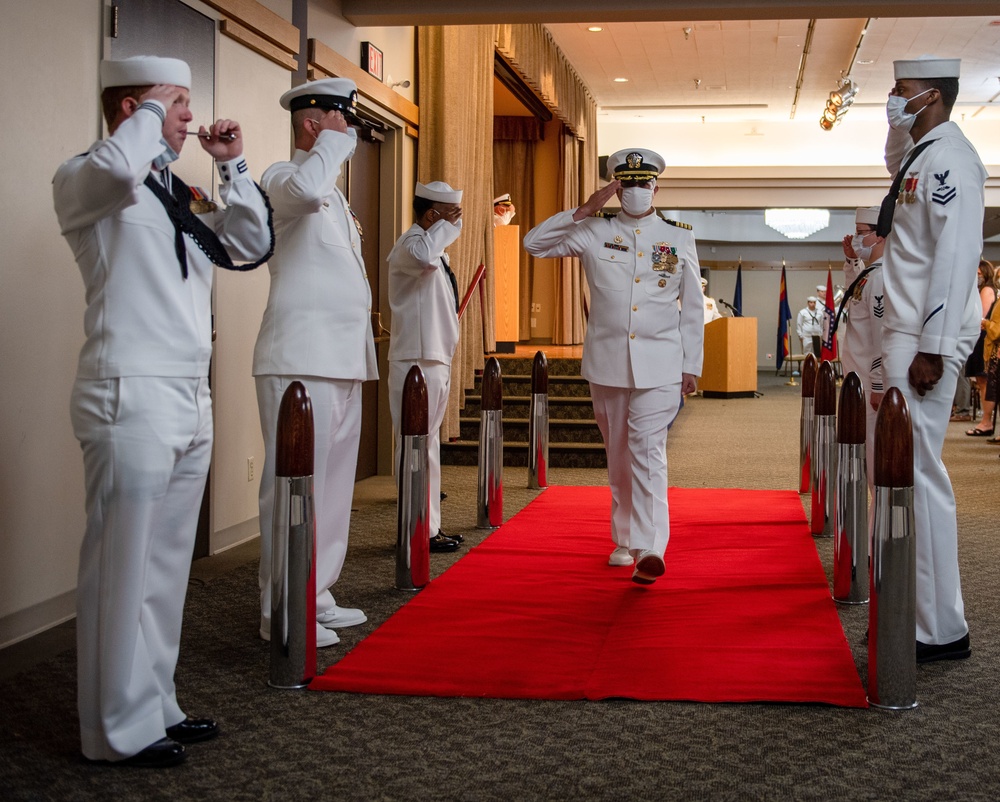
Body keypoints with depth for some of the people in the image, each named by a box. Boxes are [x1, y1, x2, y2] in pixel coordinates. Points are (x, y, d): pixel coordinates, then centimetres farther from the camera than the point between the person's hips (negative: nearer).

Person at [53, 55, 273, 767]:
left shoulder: (177, 198, 21)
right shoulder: (84, 181, -2)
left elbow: (252, 244, 24)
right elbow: (118, 167, -26)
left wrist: (233, 166, 15)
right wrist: (149, 110, -9)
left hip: (191, 403, 8)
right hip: (131, 399, -8)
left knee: (167, 568, 12)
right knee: (123, 570, -5)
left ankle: (156, 709, 22)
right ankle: (120, 731, 3)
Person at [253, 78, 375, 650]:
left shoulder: (334, 196, 23)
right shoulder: (282, 178, -6)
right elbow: (306, 190, -31)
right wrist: (334, 141, -16)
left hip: (342, 360, 10)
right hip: (302, 359, -10)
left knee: (333, 481, 13)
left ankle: (316, 596, 21)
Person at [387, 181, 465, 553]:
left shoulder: (430, 242, 20)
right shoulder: (411, 242, -13)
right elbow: (423, 256, -38)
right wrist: (448, 224, -24)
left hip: (435, 359, 11)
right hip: (417, 361, -11)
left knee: (427, 445, 14)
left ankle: (429, 526, 22)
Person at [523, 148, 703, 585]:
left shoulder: (679, 238, 7)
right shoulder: (594, 233, 6)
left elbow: (693, 307, 9)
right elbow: (533, 243, 1)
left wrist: (691, 365, 4)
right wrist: (584, 211, -7)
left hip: (660, 364, -2)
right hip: (607, 361, 2)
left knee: (648, 449, -14)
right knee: (618, 454, 11)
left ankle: (650, 549, -20)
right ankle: (625, 538, 26)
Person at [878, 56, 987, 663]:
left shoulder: (949, 158, -11)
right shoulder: (922, 157, 20)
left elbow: (956, 255, -19)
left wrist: (932, 348, -22)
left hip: (927, 339, -10)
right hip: (906, 334, 10)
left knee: (918, 473, -9)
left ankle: (942, 631, -4)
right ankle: (918, 612, 20)